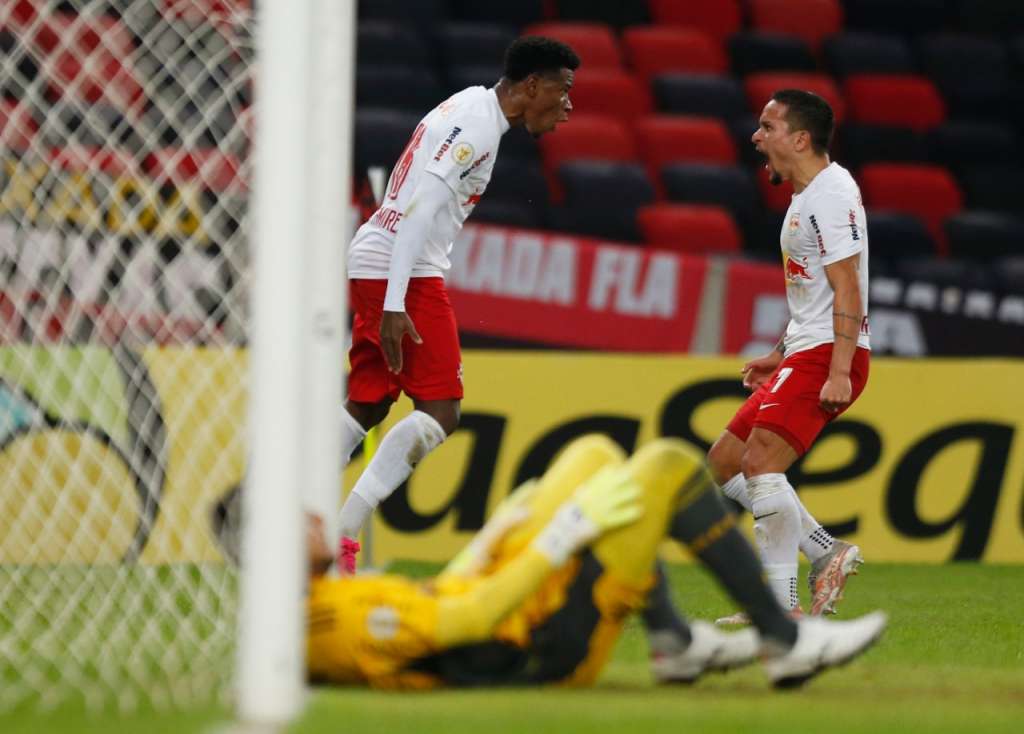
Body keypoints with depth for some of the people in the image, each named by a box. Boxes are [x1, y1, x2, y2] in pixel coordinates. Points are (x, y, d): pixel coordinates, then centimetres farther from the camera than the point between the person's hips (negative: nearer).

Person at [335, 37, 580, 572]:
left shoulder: (470, 110, 19)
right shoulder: (478, 122, -13)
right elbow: (420, 207, -21)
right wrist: (396, 304, -25)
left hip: (370, 266, 10)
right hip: (403, 273, -10)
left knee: (366, 407, 14)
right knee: (439, 414, -10)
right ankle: (342, 534, -15)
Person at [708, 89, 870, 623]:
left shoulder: (831, 194, -14)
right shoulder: (807, 195, 18)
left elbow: (847, 290, -21)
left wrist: (839, 373, -27)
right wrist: (779, 355, 25)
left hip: (828, 356, -11)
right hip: (803, 355, 11)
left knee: (760, 461, -22)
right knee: (724, 461, 12)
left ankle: (781, 610, -21)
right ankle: (826, 553, 9)